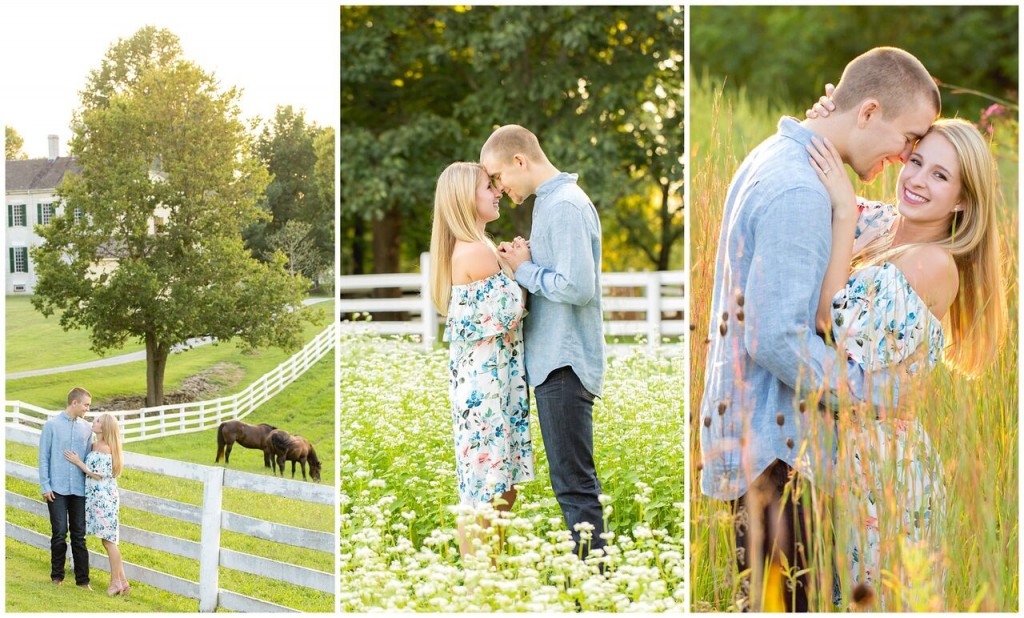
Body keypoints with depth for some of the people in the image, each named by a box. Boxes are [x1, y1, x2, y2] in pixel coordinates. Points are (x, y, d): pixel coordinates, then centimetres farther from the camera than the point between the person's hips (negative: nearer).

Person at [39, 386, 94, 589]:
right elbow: (43, 458, -1)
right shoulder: (52, 426, -1)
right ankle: (57, 576, 13)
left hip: (79, 489, 3)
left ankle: (82, 580, 8)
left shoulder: (86, 429, 8)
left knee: (79, 535, 4)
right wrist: (45, 486, -6)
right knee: (60, 533, -2)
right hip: (57, 489, -3)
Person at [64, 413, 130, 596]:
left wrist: (78, 462, -11)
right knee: (108, 541, 10)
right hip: (95, 497, 9)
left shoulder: (105, 449, -15)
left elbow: (97, 475, -15)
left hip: (104, 498, -9)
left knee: (108, 540, -3)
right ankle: (122, 581, 13)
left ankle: (116, 582, 4)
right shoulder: (94, 446, 12)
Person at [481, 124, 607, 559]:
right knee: (572, 480, 13)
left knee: (574, 483, -7)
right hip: (555, 360, 11)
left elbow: (578, 286, -24)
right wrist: (523, 262, 3)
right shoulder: (552, 201, 16)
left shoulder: (565, 206, -15)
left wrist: (525, 271, -11)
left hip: (564, 364, -11)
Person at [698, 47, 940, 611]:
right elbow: (776, 338, -24)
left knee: (769, 597, 14)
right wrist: (876, 392, -15)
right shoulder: (799, 192, -19)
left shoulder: (775, 158, 14)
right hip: (772, 445, -11)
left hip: (750, 432, 11)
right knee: (783, 600, -8)